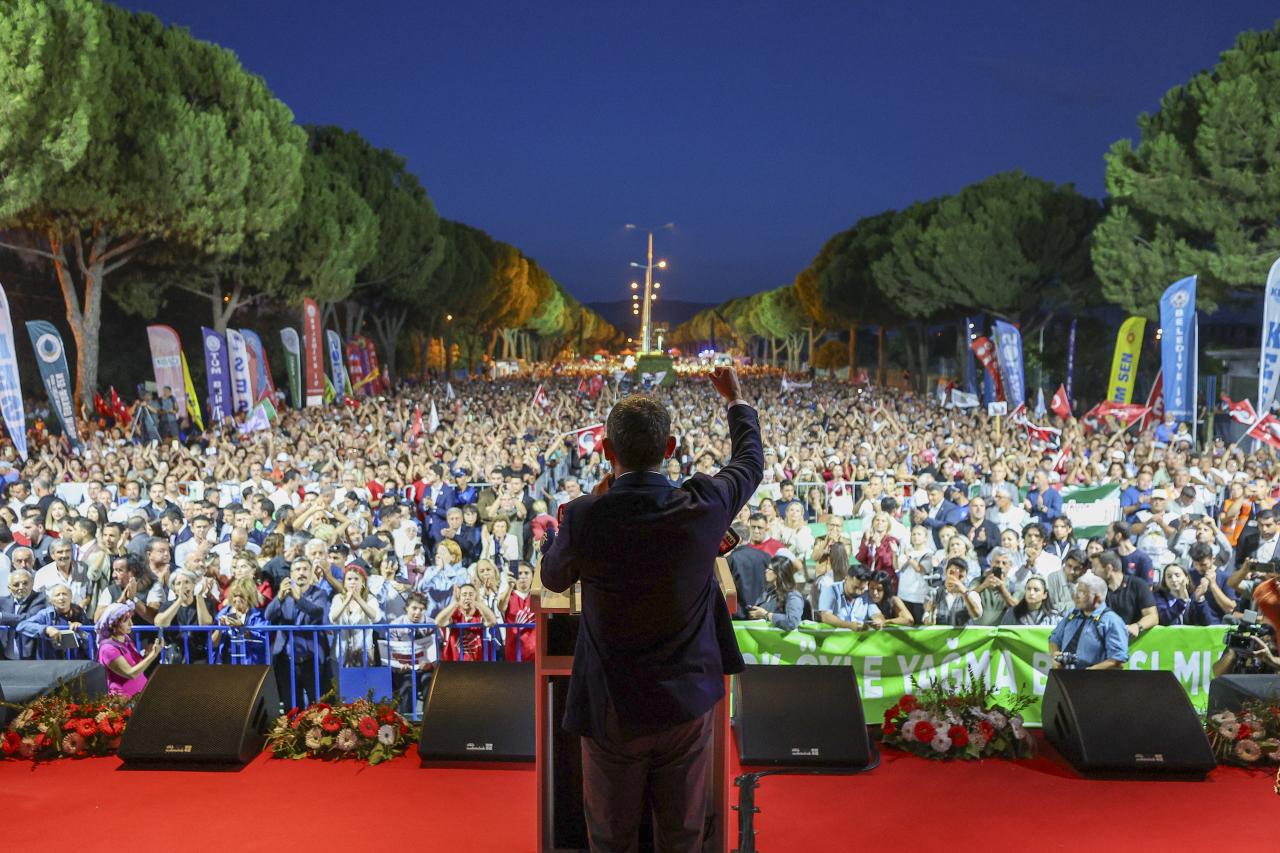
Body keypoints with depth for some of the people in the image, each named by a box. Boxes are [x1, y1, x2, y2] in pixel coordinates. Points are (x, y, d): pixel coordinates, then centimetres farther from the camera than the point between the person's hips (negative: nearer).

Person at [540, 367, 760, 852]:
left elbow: (553, 579, -1)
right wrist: (736, 400, 22)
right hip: (687, 702, 2)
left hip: (612, 709, -1)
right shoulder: (703, 508, -18)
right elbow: (751, 462, 5)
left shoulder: (584, 519, -23)